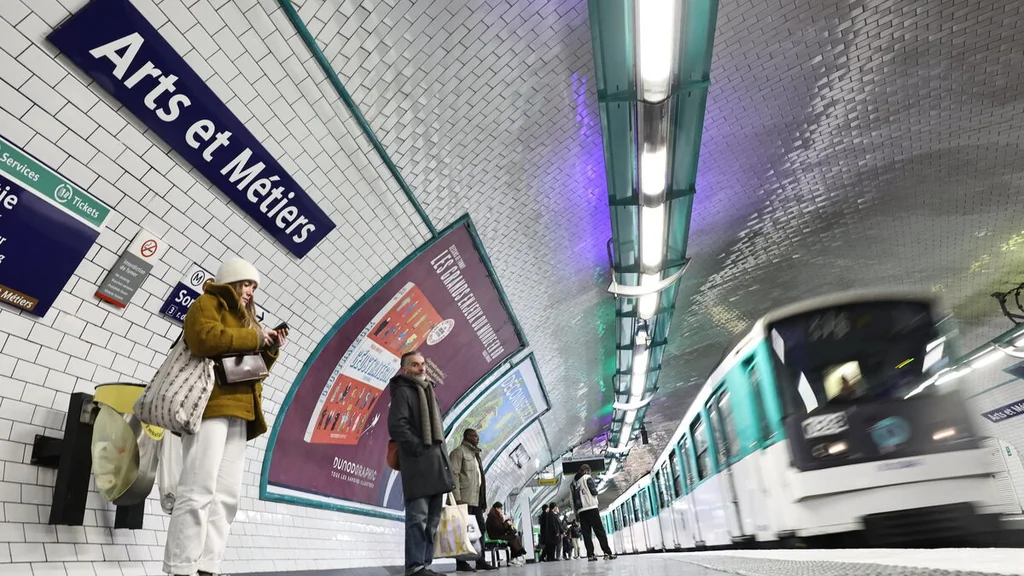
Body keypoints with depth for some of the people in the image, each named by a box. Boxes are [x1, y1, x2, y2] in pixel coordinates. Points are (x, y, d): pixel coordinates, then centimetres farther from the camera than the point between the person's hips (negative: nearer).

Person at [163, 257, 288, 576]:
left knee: (226, 495, 3)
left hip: (237, 411, 9)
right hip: (211, 405, -9)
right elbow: (205, 339, -17)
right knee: (199, 490, -13)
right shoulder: (206, 304, 5)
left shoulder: (243, 318, 30)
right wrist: (254, 337, -8)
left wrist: (270, 349, 10)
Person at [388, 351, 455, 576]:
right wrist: (419, 448, -17)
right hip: (417, 464, -9)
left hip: (436, 464, 9)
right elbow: (397, 425, -16)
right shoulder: (403, 392, -4)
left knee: (432, 519, 10)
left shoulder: (428, 393, 22)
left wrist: (441, 454, 12)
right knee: (418, 517, -9)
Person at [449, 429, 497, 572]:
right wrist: (457, 498, -21)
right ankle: (461, 562, -1)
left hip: (477, 499, 9)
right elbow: (453, 474, -13)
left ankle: (480, 561, 14)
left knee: (480, 529, 8)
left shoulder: (475, 454, 23)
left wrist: (483, 500, 15)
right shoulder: (459, 451, -3)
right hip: (465, 499, -9)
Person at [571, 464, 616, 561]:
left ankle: (590, 555, -2)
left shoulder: (574, 482, 17)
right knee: (600, 531, -5)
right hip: (591, 508, -5)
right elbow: (594, 492, -6)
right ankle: (607, 553, -13)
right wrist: (595, 487, 16)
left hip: (580, 510, 5)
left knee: (586, 533, 4)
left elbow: (572, 499, 15)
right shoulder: (587, 477, 0)